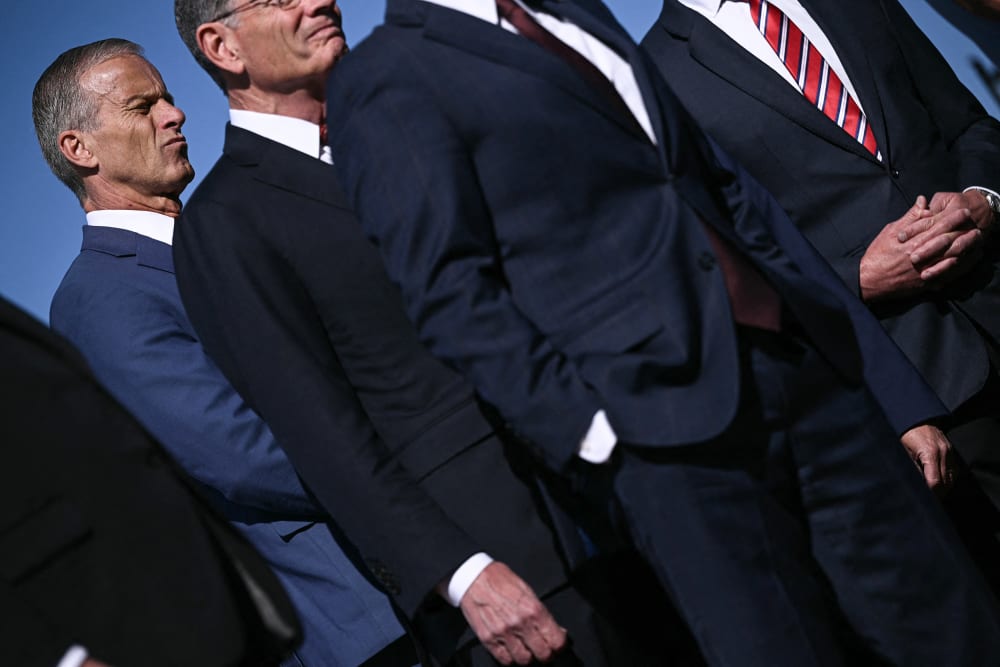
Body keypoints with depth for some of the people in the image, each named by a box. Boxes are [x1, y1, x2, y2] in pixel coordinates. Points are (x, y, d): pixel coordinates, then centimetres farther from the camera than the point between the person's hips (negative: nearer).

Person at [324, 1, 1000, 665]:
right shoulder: (380, 81, 1)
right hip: (663, 431, -6)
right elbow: (454, 292, -8)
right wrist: (592, 430, -20)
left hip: (814, 373, 6)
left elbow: (731, 192, 17)